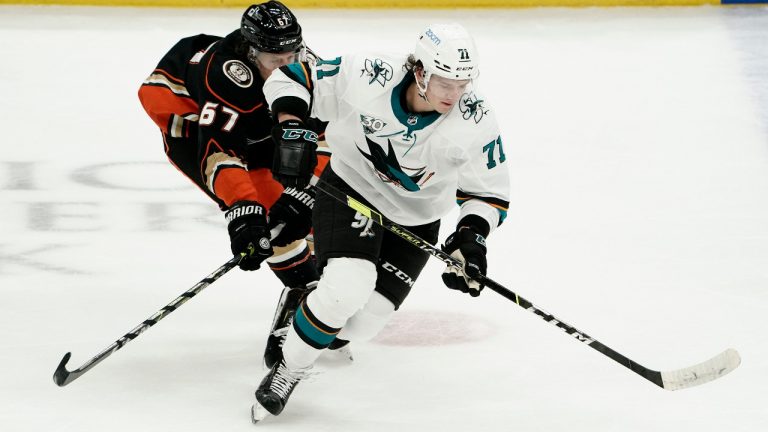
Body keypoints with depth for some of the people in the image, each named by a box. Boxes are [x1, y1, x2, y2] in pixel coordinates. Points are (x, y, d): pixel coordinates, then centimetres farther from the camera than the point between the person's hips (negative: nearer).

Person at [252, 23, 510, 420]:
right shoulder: (365, 77, -26)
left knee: (360, 324, -7)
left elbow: (489, 192, -9)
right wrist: (290, 128, -30)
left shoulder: (475, 123, -21)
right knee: (346, 289, -26)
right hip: (350, 190, -2)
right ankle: (287, 370, -4)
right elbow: (291, 77, -14)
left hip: (415, 221, 2)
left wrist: (472, 235, -26)